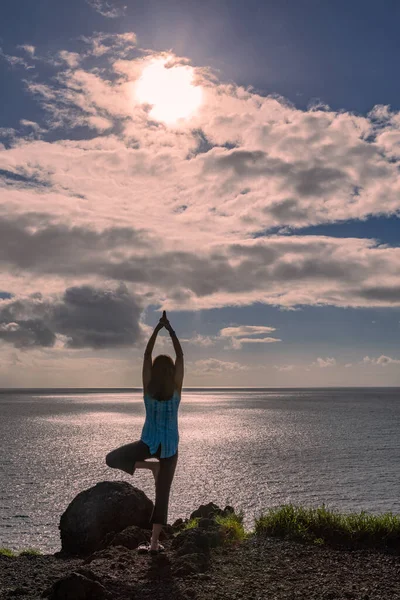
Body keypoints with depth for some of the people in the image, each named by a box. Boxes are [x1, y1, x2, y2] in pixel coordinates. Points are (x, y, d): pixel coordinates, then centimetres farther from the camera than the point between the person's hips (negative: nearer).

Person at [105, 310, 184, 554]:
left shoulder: (148, 387, -8)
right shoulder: (176, 388, -9)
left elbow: (147, 355, -3)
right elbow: (180, 356, -3)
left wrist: (158, 328, -1)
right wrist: (170, 329, -2)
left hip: (148, 444, -1)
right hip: (169, 447, 1)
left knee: (112, 459, 15)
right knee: (163, 494, 9)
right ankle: (155, 543, 8)